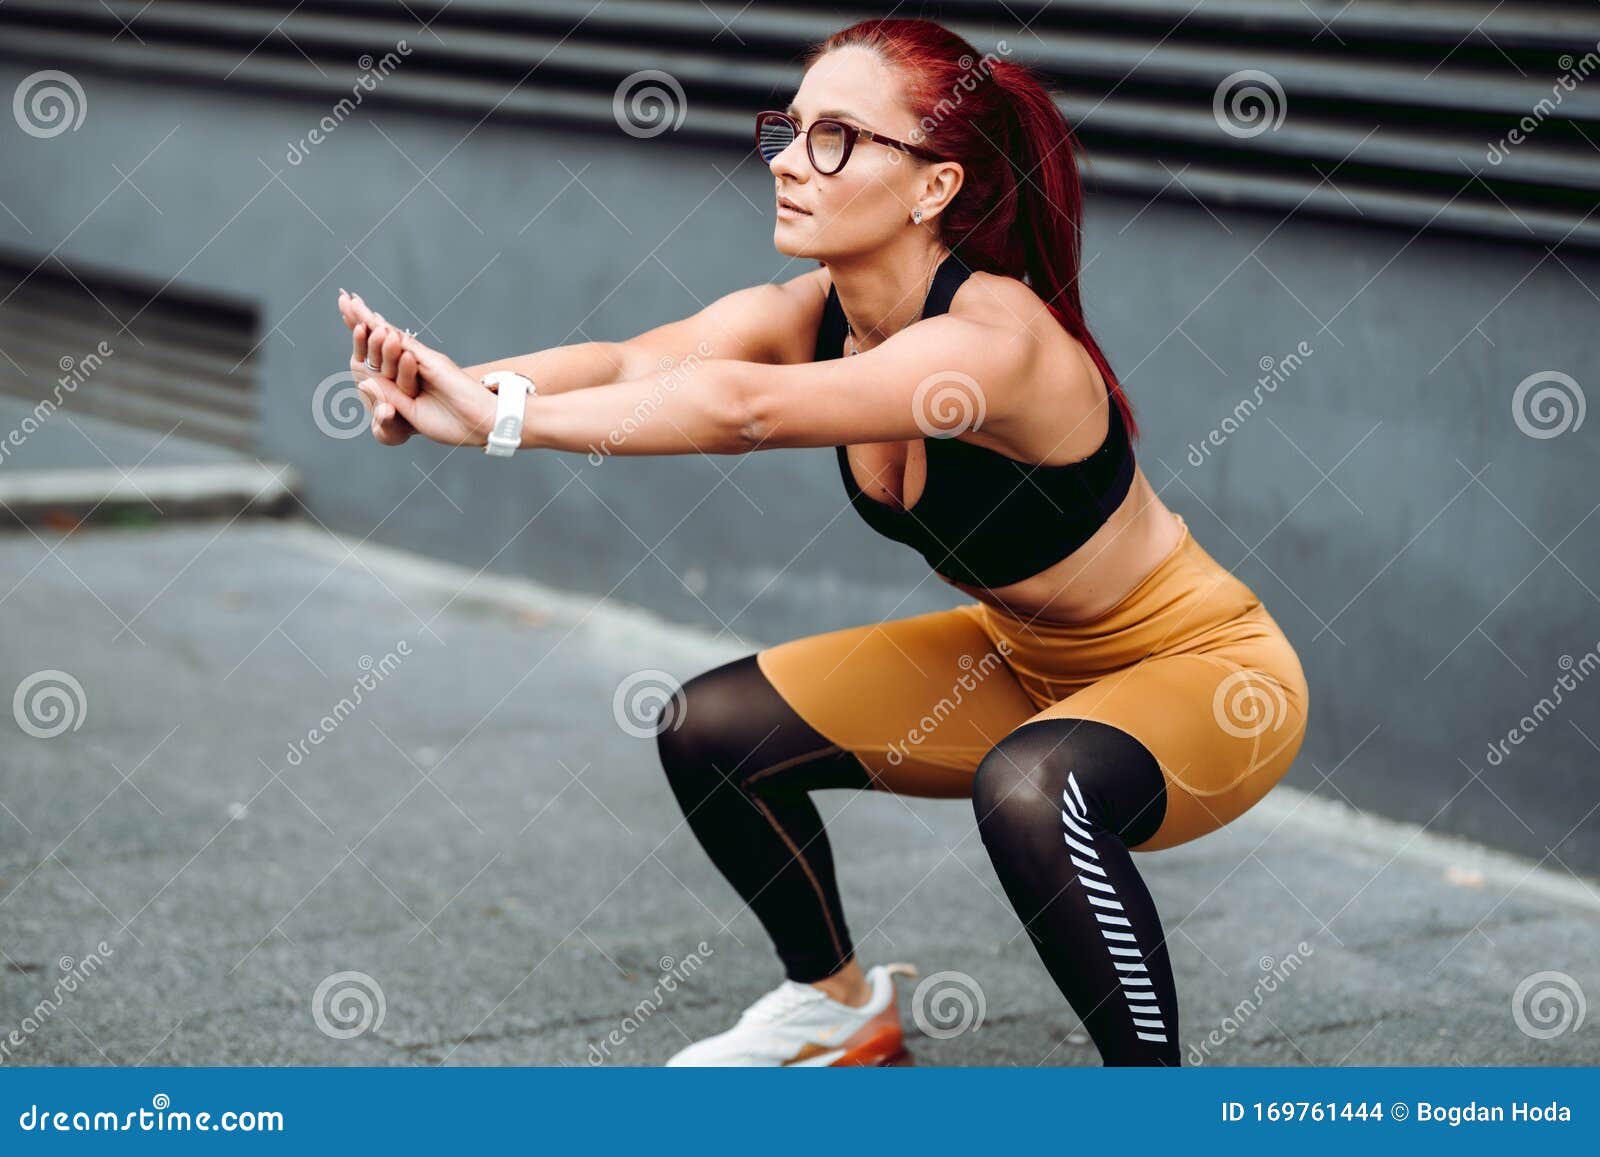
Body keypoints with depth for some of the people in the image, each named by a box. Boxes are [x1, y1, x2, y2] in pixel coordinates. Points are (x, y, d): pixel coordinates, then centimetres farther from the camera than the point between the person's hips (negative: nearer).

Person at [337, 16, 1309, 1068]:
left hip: (1208, 668, -8)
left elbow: (742, 406, -49)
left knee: (1028, 790, -38)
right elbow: (630, 361, -30)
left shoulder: (992, 340, -35)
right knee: (712, 733, 3)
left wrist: (502, 417, -52)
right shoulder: (802, 318, -12)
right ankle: (840, 1005, 28)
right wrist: (448, 385, -47)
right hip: (1023, 658, 8)